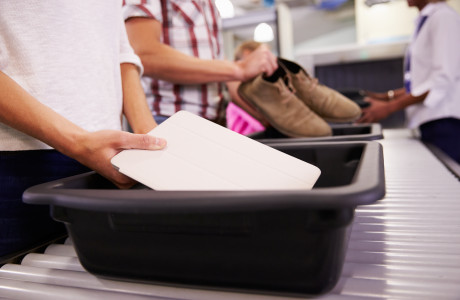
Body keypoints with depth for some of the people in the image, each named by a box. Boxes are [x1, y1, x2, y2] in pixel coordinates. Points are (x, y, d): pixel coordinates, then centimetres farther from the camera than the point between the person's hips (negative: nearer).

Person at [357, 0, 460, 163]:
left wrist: (389, 107, -17)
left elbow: (442, 79, -16)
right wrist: (389, 96, 13)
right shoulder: (424, 21, 19)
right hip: (429, 121, 8)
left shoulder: (444, 17, -8)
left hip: (444, 121, -8)